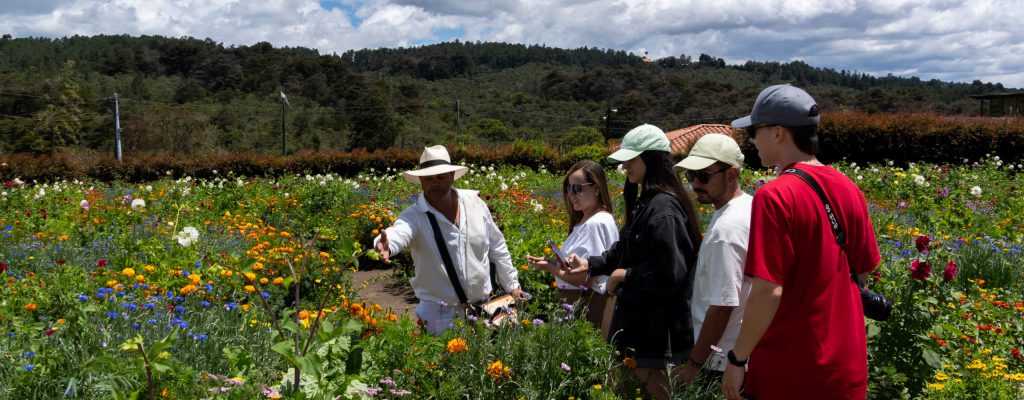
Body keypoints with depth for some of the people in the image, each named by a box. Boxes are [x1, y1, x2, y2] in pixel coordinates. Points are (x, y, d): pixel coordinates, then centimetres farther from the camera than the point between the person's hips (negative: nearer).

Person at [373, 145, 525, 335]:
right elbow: (398, 232, -38)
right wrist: (385, 245, -61)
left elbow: (496, 246, 7)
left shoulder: (474, 201, -2)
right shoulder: (414, 216, -14)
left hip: (483, 305, 4)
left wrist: (512, 285, 10)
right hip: (440, 312, -3)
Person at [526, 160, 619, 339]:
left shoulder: (596, 223, -17)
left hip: (589, 309, -9)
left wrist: (550, 268, -12)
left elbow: (587, 279, -21)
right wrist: (551, 262, 0)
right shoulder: (584, 221, 13)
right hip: (575, 304, 9)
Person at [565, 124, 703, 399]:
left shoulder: (662, 210, -21)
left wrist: (624, 275, -15)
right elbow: (625, 252, 19)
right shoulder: (646, 203, 11)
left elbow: (670, 276, -26)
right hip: (640, 323, 10)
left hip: (655, 332, -10)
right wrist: (590, 264, 6)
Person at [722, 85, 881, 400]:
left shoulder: (774, 197, -20)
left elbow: (769, 291, -22)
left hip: (789, 373, -6)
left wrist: (737, 360, -13)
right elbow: (863, 269, 10)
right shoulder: (849, 189, 1)